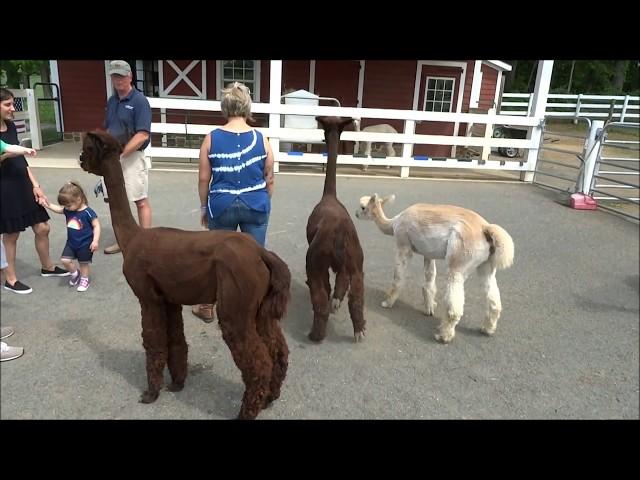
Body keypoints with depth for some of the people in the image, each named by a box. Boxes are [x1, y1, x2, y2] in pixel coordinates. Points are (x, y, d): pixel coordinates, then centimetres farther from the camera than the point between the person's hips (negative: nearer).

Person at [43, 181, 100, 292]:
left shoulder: (88, 212, -21)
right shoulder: (68, 210, -2)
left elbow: (96, 226, -19)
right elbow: (58, 209, 17)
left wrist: (95, 241, -23)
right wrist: (48, 204, 2)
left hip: (85, 244, -6)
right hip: (71, 242, 6)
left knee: (84, 263, 9)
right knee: (65, 260, 0)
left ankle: (84, 279, 31)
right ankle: (75, 273, 27)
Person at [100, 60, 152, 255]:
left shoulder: (139, 100, -10)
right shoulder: (111, 101, 12)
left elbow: (143, 135, -18)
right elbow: (107, 130, 21)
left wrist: (120, 154, -19)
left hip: (132, 157, -8)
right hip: (112, 157, 8)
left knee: (141, 201, -2)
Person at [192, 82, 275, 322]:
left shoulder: (211, 139, -4)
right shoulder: (261, 139, -3)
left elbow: (203, 178, -1)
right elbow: (269, 179, 3)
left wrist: (204, 207, 12)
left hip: (222, 205, 0)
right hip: (256, 205, 0)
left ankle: (207, 307, 30)